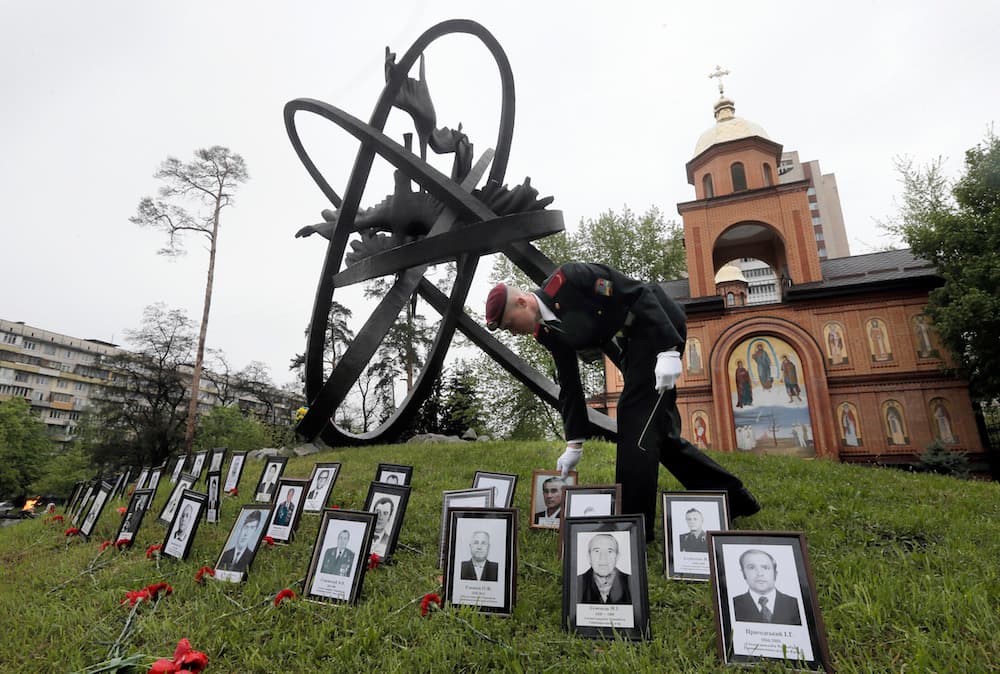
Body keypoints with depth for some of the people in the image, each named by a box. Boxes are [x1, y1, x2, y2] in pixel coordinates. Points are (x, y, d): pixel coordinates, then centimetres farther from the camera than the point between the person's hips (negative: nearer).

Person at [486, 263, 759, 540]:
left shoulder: (567, 278, -22)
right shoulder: (546, 333, 2)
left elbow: (639, 293, -22)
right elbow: (569, 385, 8)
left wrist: (667, 350, -27)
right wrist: (574, 444, 9)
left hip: (658, 324, -8)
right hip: (633, 339, 9)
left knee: (636, 414, -12)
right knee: (658, 426, 9)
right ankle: (732, 498, 24)